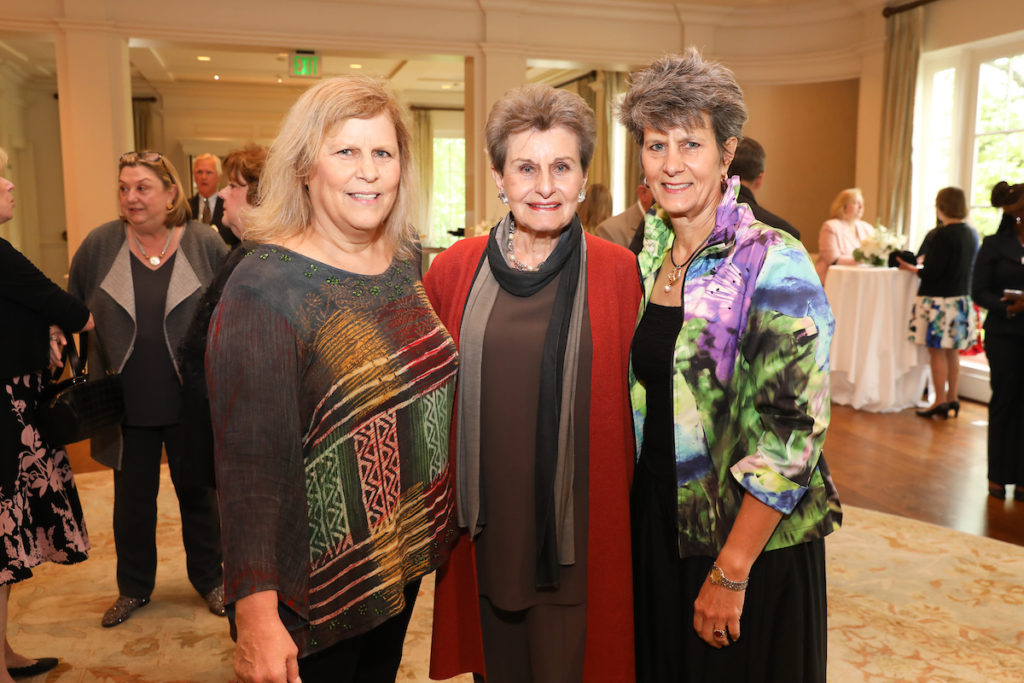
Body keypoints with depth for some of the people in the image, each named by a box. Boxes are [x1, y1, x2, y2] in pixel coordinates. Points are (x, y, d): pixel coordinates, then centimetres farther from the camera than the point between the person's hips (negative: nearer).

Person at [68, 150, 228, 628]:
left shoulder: (205, 245, -6)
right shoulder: (99, 246, -2)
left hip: (191, 404, -1)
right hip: (126, 405, 2)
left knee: (198, 493, 13)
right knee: (132, 498, 15)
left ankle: (209, 579, 32)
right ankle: (133, 587, 34)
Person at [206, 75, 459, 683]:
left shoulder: (405, 261, 0)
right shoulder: (264, 289, -22)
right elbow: (250, 463, -23)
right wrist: (256, 616, -24)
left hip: (407, 556, 7)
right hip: (318, 587, -6)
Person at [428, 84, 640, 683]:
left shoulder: (618, 273, -6)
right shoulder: (455, 269, 0)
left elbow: (633, 398, 0)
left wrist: (624, 505, -4)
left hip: (578, 521, -2)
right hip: (485, 518, 2)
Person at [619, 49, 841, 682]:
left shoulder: (773, 264, -17)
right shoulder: (646, 256, 2)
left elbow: (792, 432, -19)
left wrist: (731, 572, -18)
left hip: (751, 541, -5)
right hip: (654, 525, 6)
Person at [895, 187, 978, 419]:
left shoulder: (941, 235, -18)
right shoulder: (971, 233, 7)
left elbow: (932, 271, -21)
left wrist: (912, 269, -2)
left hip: (938, 300, -8)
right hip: (961, 299, 8)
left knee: (937, 351, 0)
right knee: (952, 351, 16)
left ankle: (940, 402, 4)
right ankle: (952, 399, 23)